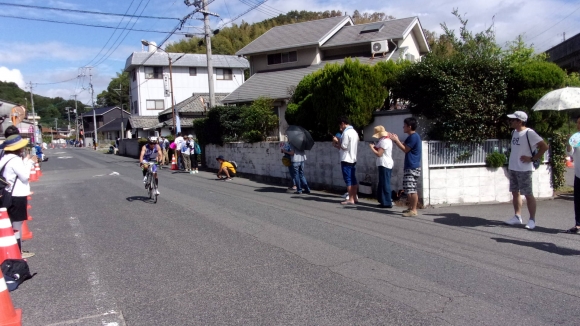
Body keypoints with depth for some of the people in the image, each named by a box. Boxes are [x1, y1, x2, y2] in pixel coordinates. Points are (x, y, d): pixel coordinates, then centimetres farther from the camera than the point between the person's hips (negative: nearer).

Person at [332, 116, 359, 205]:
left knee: (348, 180, -5)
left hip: (346, 159, -9)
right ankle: (354, 198, 16)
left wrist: (336, 141, -1)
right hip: (353, 159, 9)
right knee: (353, 179, 11)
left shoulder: (346, 132, -15)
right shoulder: (354, 132, 15)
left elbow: (344, 146, -17)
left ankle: (351, 199, -4)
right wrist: (338, 145, 16)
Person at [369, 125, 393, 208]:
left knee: (385, 184, -7)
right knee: (383, 184, 14)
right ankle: (384, 201, 19)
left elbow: (379, 154, -19)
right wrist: (375, 147, 10)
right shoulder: (387, 139, 17)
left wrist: (372, 147, -6)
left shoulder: (384, 141, -16)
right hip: (386, 164, 11)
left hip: (384, 165, -11)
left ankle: (387, 203, -4)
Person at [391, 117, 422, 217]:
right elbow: (405, 147, 18)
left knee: (411, 190, -9)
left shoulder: (414, 136, -15)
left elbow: (405, 149, -14)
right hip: (409, 167, 11)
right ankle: (411, 208, 21)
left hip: (412, 168, -11)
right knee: (409, 189, 14)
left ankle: (413, 210, -6)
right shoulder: (412, 136, 17)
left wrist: (396, 140, -9)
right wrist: (397, 140, 13)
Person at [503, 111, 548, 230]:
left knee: (528, 194, -1)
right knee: (515, 192, 12)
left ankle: (532, 219, 8)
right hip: (512, 168, 8)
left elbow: (544, 146, -16)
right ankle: (517, 216, 22)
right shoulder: (514, 132, 10)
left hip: (524, 169, -8)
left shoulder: (529, 133, -14)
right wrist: (511, 164, 14)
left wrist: (532, 158, -15)